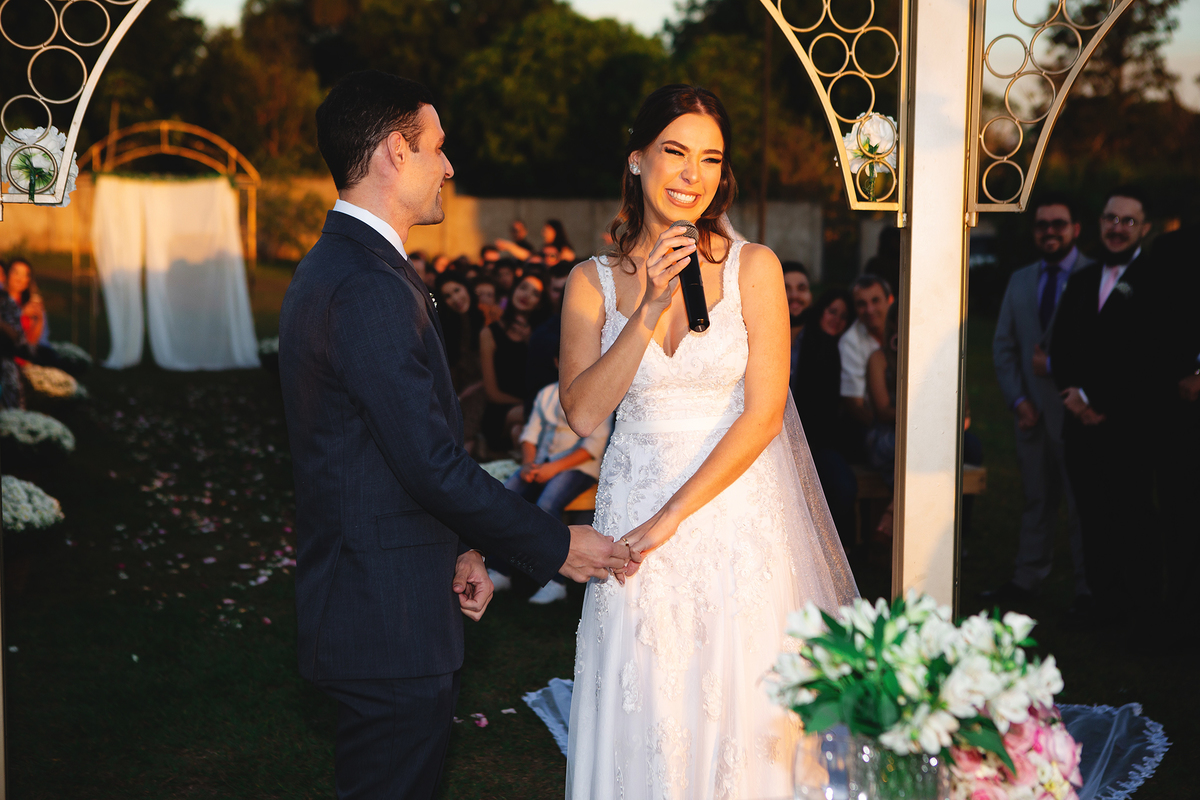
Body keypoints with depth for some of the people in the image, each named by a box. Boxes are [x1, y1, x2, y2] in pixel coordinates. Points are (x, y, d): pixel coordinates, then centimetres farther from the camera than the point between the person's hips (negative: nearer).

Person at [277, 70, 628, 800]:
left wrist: (456, 546, 14)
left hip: (358, 602, 11)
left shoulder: (333, 267, 13)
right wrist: (557, 547, -12)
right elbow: (434, 462, -22)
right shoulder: (372, 287, -21)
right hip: (393, 621, -11)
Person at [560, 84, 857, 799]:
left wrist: (672, 516, -12)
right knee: (642, 722, 5)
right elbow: (583, 412, -6)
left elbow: (763, 413, -8)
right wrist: (649, 312, -16)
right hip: (634, 513, 1)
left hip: (737, 517, -1)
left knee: (740, 715, 3)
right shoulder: (593, 282, 3)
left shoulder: (753, 267, -2)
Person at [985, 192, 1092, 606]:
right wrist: (1017, 399, 3)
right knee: (1036, 499, 11)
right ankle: (1027, 579, 17)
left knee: (1082, 501, -1)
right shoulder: (1019, 280, 15)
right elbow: (1003, 345, 14)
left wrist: (1056, 365, -11)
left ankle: (1087, 587, 7)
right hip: (1033, 411, 5)